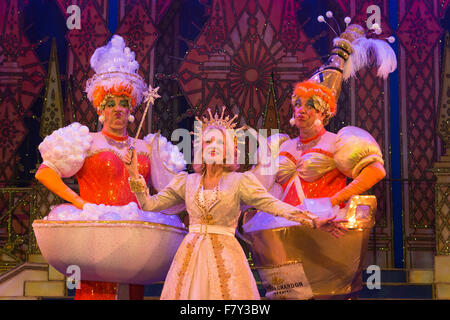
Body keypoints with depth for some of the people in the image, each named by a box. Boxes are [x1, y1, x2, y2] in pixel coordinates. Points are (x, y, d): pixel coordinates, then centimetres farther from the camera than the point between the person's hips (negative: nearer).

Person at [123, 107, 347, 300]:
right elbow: (150, 203, 11)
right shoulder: (187, 182, 11)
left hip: (225, 254, -2)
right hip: (191, 254, 2)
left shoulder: (239, 181, 3)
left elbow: (272, 204, -6)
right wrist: (134, 174, 3)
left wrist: (313, 221, -16)